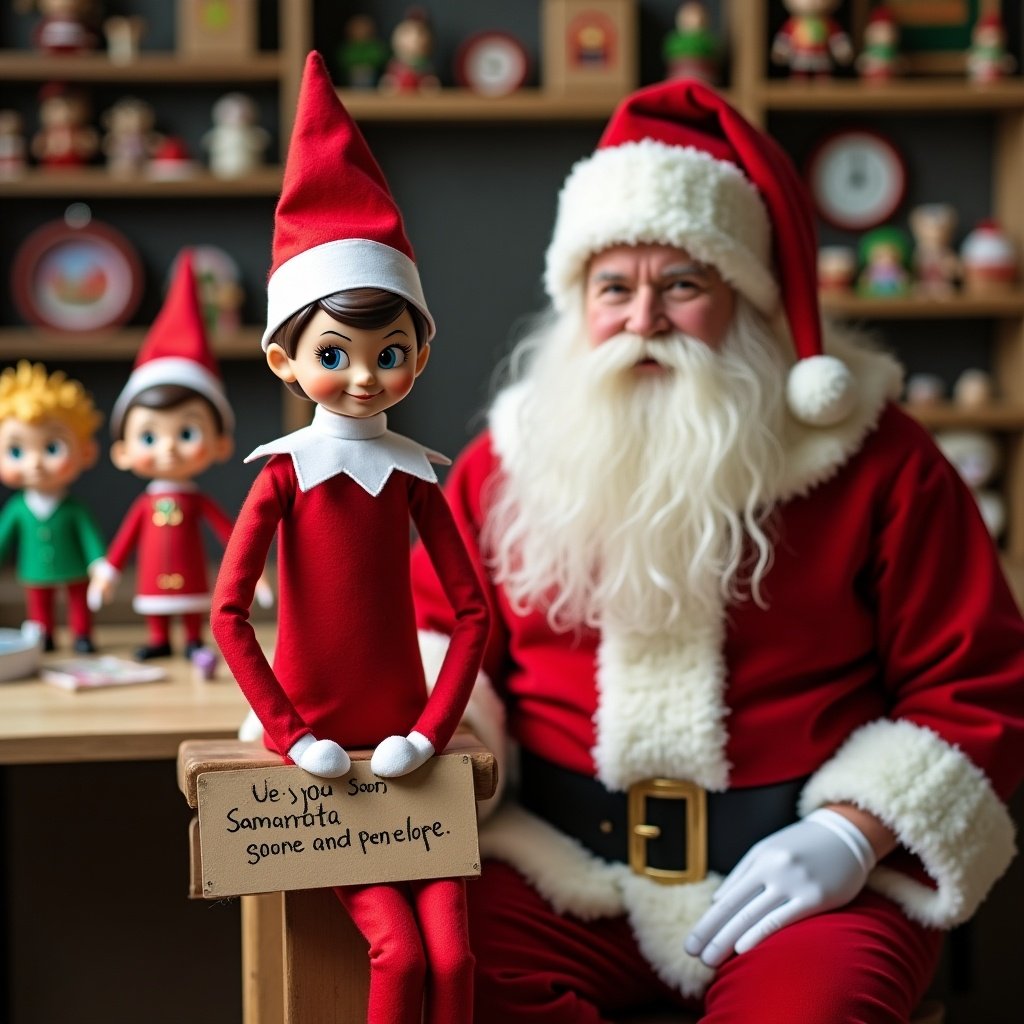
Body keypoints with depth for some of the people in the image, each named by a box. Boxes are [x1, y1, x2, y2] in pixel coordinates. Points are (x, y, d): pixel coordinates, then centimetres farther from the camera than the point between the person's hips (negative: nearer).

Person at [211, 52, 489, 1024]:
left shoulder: (412, 473, 3)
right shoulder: (286, 472, -3)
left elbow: (474, 611, 3)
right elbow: (227, 610, -7)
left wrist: (432, 729, -7)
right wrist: (287, 733, -11)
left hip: (403, 748, 2)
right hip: (320, 747, -2)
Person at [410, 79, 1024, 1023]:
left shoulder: (875, 460, 1)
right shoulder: (513, 456, 8)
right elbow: (437, 630, 16)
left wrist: (852, 834, -11)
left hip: (806, 880, -2)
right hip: (565, 868, 2)